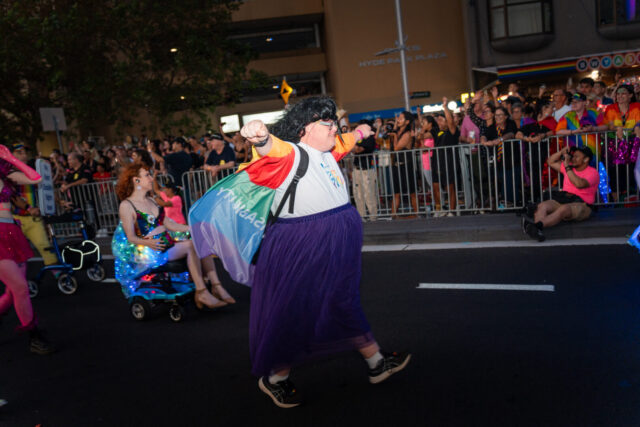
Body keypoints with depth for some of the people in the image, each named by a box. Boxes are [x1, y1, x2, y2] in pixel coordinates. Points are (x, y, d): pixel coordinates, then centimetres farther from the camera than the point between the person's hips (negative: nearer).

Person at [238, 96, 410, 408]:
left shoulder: (327, 152, 9)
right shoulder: (291, 154, -17)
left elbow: (344, 142, 31)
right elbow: (272, 147, -40)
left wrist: (360, 132, 51)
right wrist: (260, 138, -63)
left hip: (337, 245, 9)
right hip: (301, 247, -8)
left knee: (344, 301, 20)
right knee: (294, 310, 4)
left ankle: (376, 362, 33)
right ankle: (274, 377, 27)